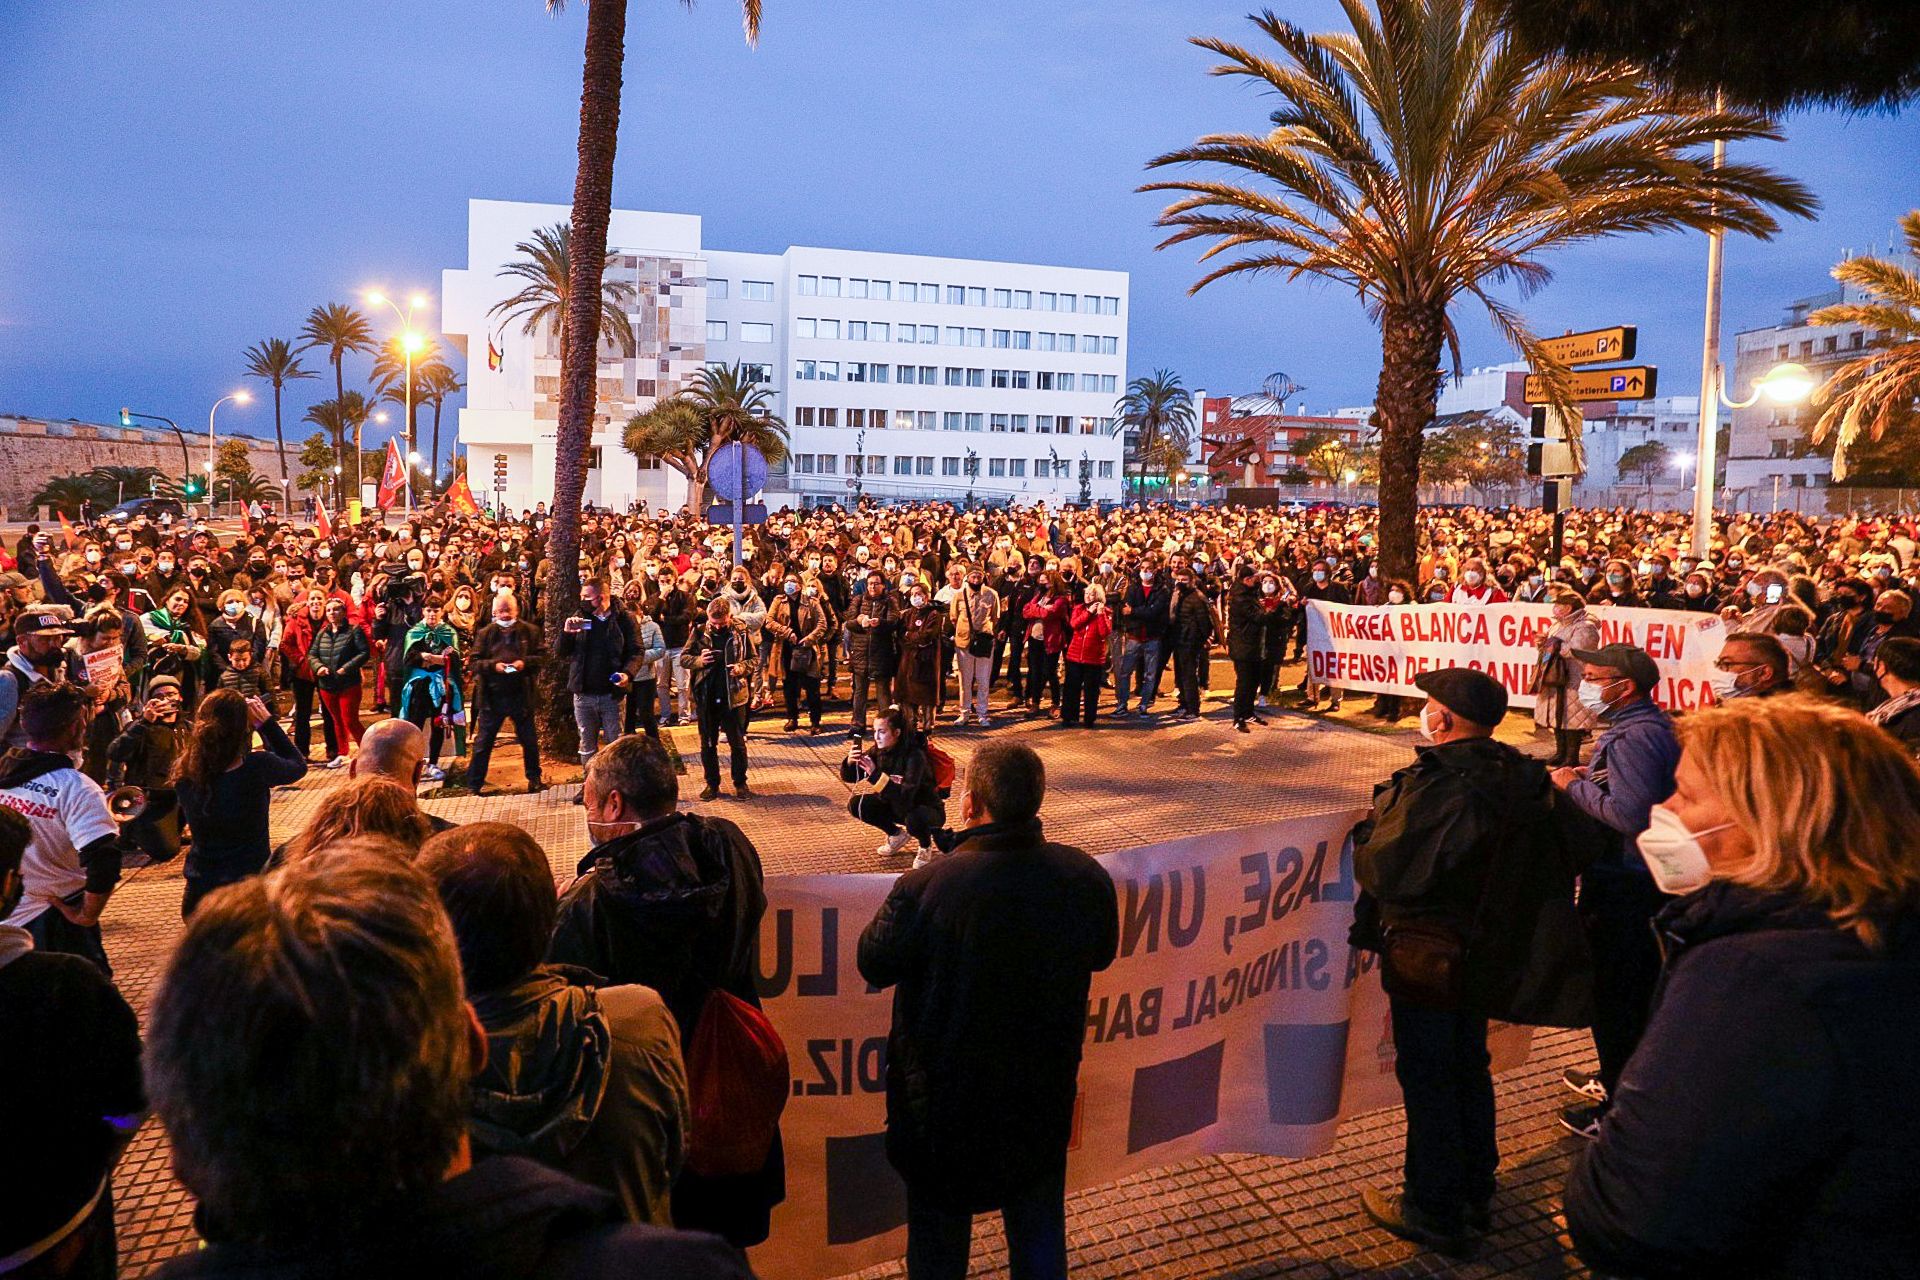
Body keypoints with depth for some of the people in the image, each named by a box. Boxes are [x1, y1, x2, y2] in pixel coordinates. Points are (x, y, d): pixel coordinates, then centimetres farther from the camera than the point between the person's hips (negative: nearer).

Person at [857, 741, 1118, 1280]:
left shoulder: (925, 887, -29)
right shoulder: (1086, 877, -16)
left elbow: (874, 965, -12)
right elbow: (1101, 954, 3)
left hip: (945, 1098, -3)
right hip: (1046, 1090, 3)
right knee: (1040, 1235, 25)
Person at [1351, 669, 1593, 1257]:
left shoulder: (1435, 787, -27)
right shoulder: (1524, 779, -1)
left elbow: (1382, 871, -25)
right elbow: (1554, 867, 9)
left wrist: (1372, 827, -6)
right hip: (1487, 954, 8)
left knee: (1427, 1079, 6)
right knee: (1469, 1068, 22)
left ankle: (1434, 1212, 18)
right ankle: (1474, 1193, 37)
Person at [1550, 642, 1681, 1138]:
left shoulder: (1633, 738, -24)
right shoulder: (1653, 726, 10)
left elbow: (1631, 814, -33)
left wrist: (1575, 786, -21)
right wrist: (1590, 778, 8)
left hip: (1621, 887, -11)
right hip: (1644, 876, 11)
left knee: (1614, 991, 1)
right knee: (1636, 985, 23)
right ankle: (1620, 1078, 39)